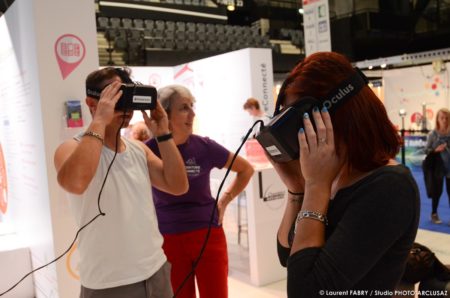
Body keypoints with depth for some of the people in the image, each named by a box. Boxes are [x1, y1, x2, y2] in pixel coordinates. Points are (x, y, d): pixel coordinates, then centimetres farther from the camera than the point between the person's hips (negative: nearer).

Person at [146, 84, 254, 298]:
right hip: (168, 240, -1)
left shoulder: (204, 146, -6)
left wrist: (224, 201, 3)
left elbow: (246, 170, 8)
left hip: (208, 236, 1)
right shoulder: (148, 151, -10)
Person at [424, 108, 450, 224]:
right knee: (437, 192, 10)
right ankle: (434, 213, 28)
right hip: (438, 167, -1)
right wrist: (436, 150, -20)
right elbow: (426, 150, -3)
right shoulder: (432, 134, -6)